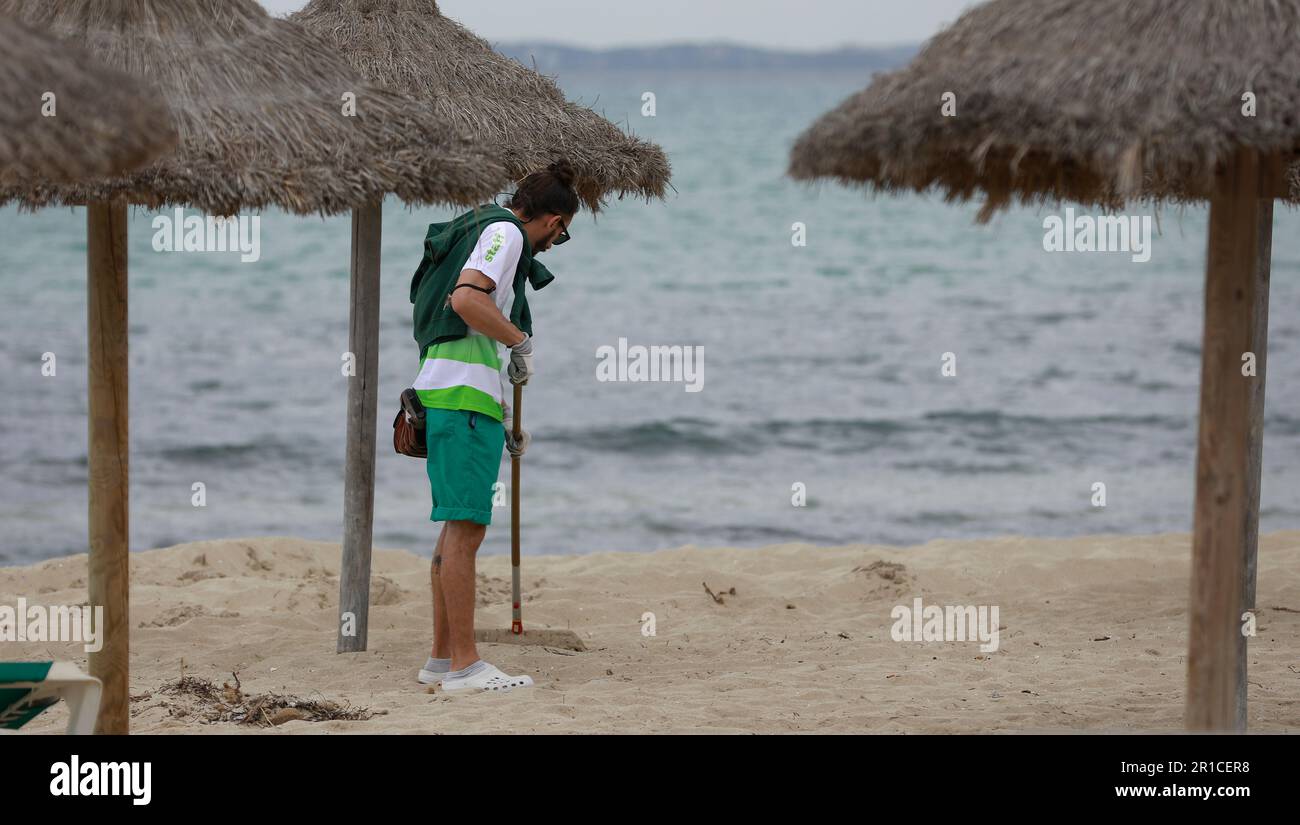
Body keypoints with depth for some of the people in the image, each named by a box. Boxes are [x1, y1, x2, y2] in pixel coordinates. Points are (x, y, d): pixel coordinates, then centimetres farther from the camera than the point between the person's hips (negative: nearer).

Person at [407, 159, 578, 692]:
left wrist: (502, 420, 30)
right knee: (465, 527, -12)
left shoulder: (484, 228, 25)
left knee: (458, 528, 12)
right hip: (463, 396, -10)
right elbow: (466, 299, -24)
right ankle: (465, 665, -15)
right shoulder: (504, 232, -5)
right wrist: (521, 340, -9)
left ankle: (441, 659, 16)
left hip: (458, 398, 10)